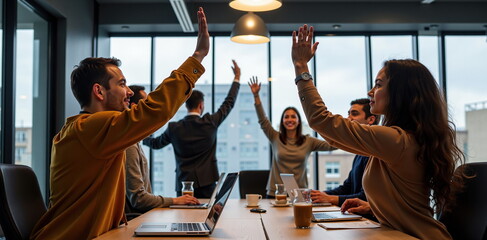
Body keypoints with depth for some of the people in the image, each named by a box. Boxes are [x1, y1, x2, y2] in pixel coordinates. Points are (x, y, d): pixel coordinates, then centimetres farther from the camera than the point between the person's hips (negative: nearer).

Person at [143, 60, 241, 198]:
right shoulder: (210, 123, -5)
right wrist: (237, 78, 17)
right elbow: (229, 103, 7)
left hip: (183, 185, 2)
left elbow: (156, 143, 17)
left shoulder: (174, 128, 0)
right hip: (206, 183, -2)